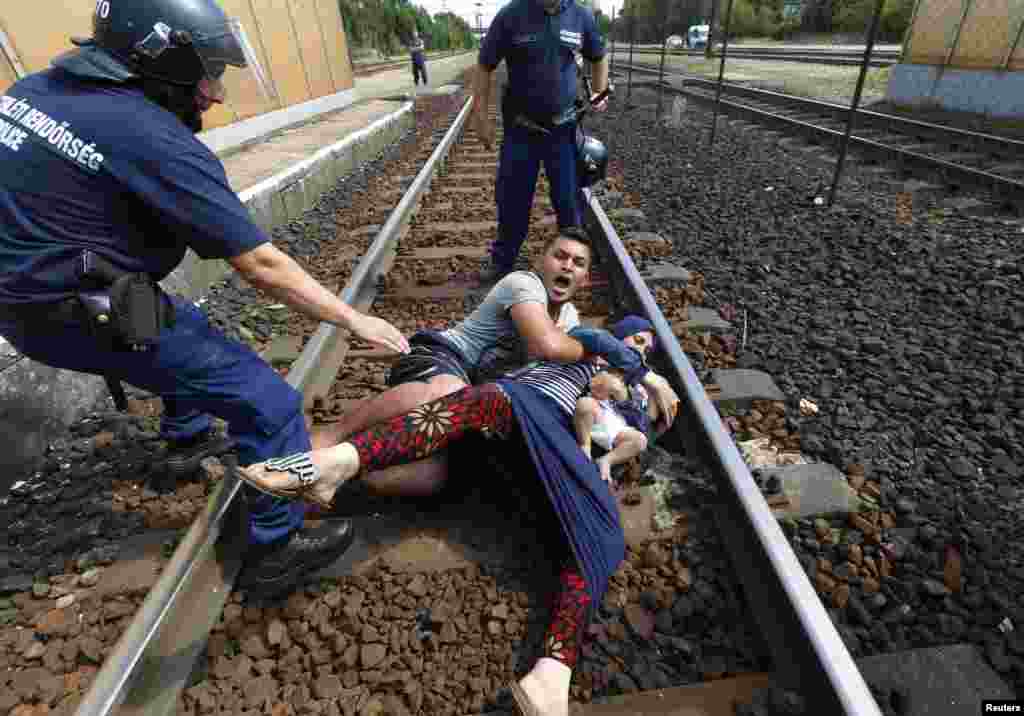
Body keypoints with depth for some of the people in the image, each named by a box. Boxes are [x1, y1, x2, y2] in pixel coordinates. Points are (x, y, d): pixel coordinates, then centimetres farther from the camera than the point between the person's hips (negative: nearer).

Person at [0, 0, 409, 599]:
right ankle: (277, 549, 6)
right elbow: (262, 266, -23)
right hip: (83, 316, -9)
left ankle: (188, 429, 58)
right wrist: (355, 320, -16)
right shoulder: (156, 142, -22)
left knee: (188, 328, 33)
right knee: (270, 405, -8)